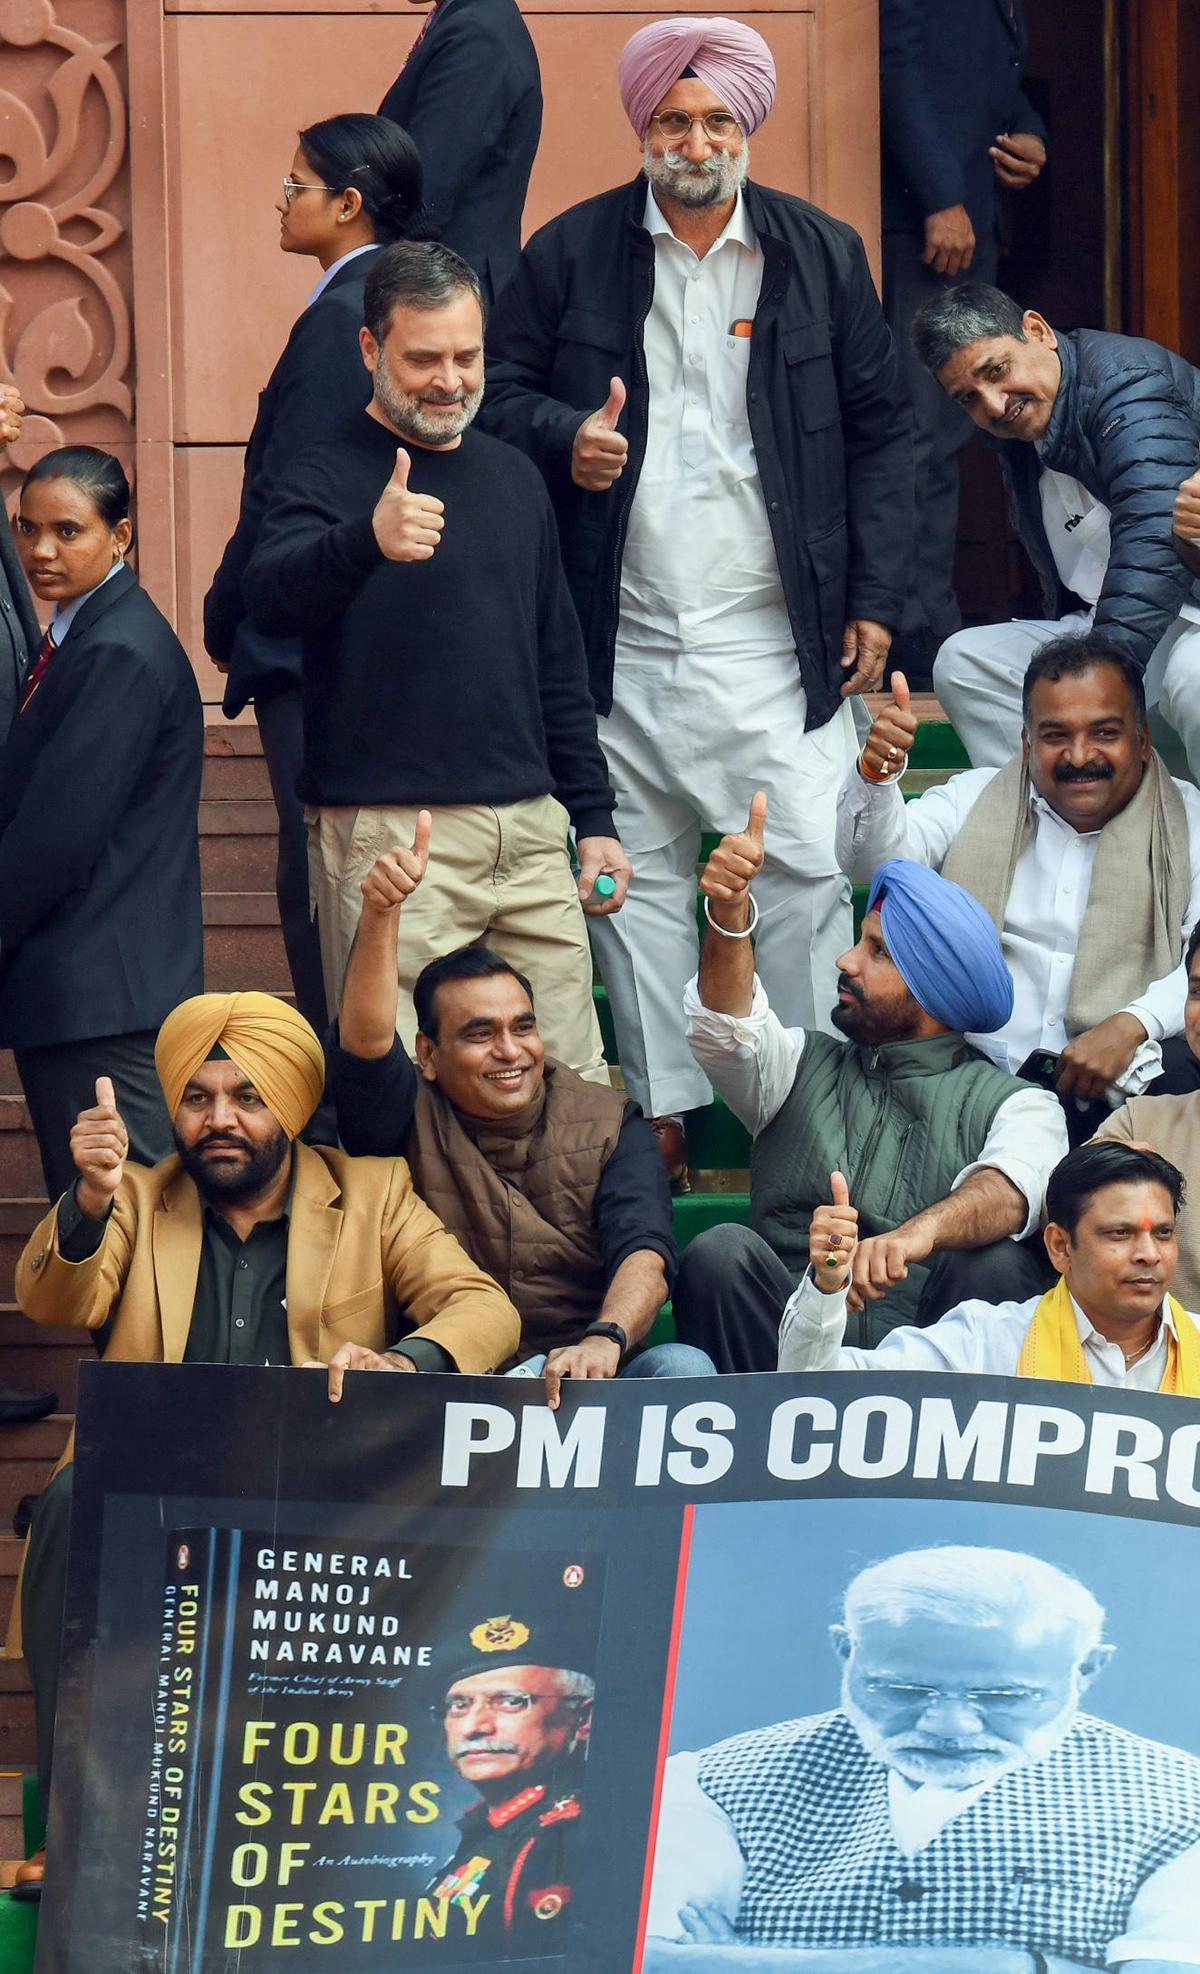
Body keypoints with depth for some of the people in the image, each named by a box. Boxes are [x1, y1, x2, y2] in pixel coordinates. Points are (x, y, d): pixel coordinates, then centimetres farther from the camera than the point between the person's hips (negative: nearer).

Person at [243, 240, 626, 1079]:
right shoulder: (328, 476, -2)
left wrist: (595, 817, 18)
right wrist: (367, 539, -42)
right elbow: (271, 596, -22)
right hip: (389, 832, -6)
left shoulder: (514, 478, 17)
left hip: (530, 826, 6)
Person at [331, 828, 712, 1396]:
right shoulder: (412, 1124, 7)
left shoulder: (609, 1125, 9)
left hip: (599, 1372, 1)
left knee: (683, 1368, -29)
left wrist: (604, 1339, -30)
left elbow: (644, 1253, -8)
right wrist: (381, 912, -30)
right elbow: (366, 1042, -15)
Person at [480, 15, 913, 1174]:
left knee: (804, 873, -6)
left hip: (777, 642, -1)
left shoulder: (822, 254, 6)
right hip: (621, 641, 1)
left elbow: (878, 433, 8)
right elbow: (498, 392, 9)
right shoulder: (570, 253, 5)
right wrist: (562, 438, -14)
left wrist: (875, 598, 2)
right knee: (636, 882, 6)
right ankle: (660, 1114, 15)